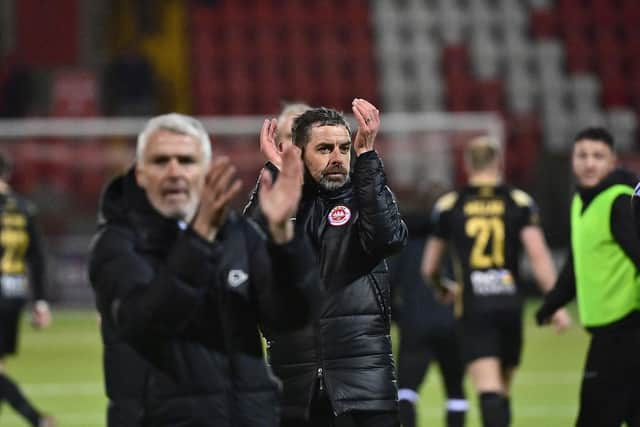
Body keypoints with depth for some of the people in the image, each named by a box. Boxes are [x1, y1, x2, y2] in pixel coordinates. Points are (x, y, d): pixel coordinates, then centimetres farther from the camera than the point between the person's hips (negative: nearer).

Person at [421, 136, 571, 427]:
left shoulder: (448, 205, 7)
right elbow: (538, 256, -7)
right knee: (503, 390, 15)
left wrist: (444, 289, 36)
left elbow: (429, 268, 15)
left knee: (488, 389, -12)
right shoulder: (519, 202, 5)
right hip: (510, 304, 1)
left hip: (473, 308, -1)